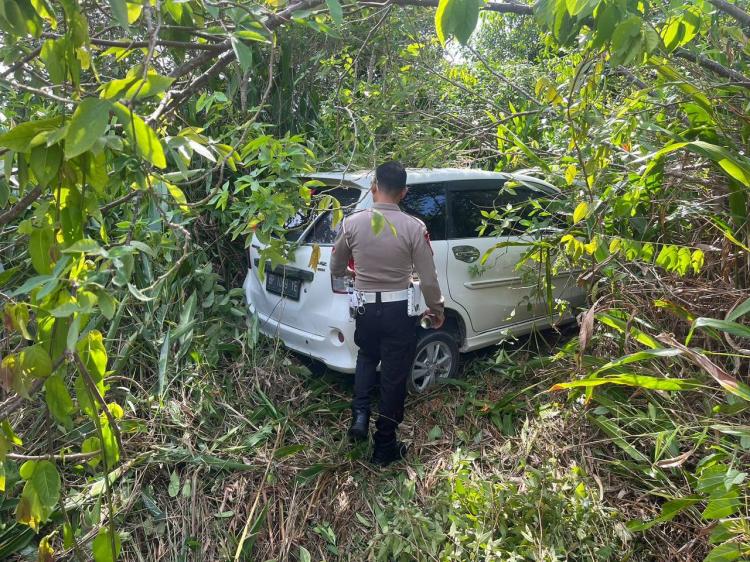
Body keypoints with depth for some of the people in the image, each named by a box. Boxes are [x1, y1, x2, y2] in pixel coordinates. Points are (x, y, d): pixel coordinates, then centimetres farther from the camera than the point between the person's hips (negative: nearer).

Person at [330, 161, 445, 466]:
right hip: (399, 310, -2)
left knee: (366, 357, 31)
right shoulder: (414, 227, -13)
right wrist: (437, 310, 9)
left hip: (365, 308, 2)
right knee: (394, 375, 12)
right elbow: (428, 279, -9)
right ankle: (385, 446, 24)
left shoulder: (352, 223, -7)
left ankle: (360, 415, 16)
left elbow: (336, 268, 7)